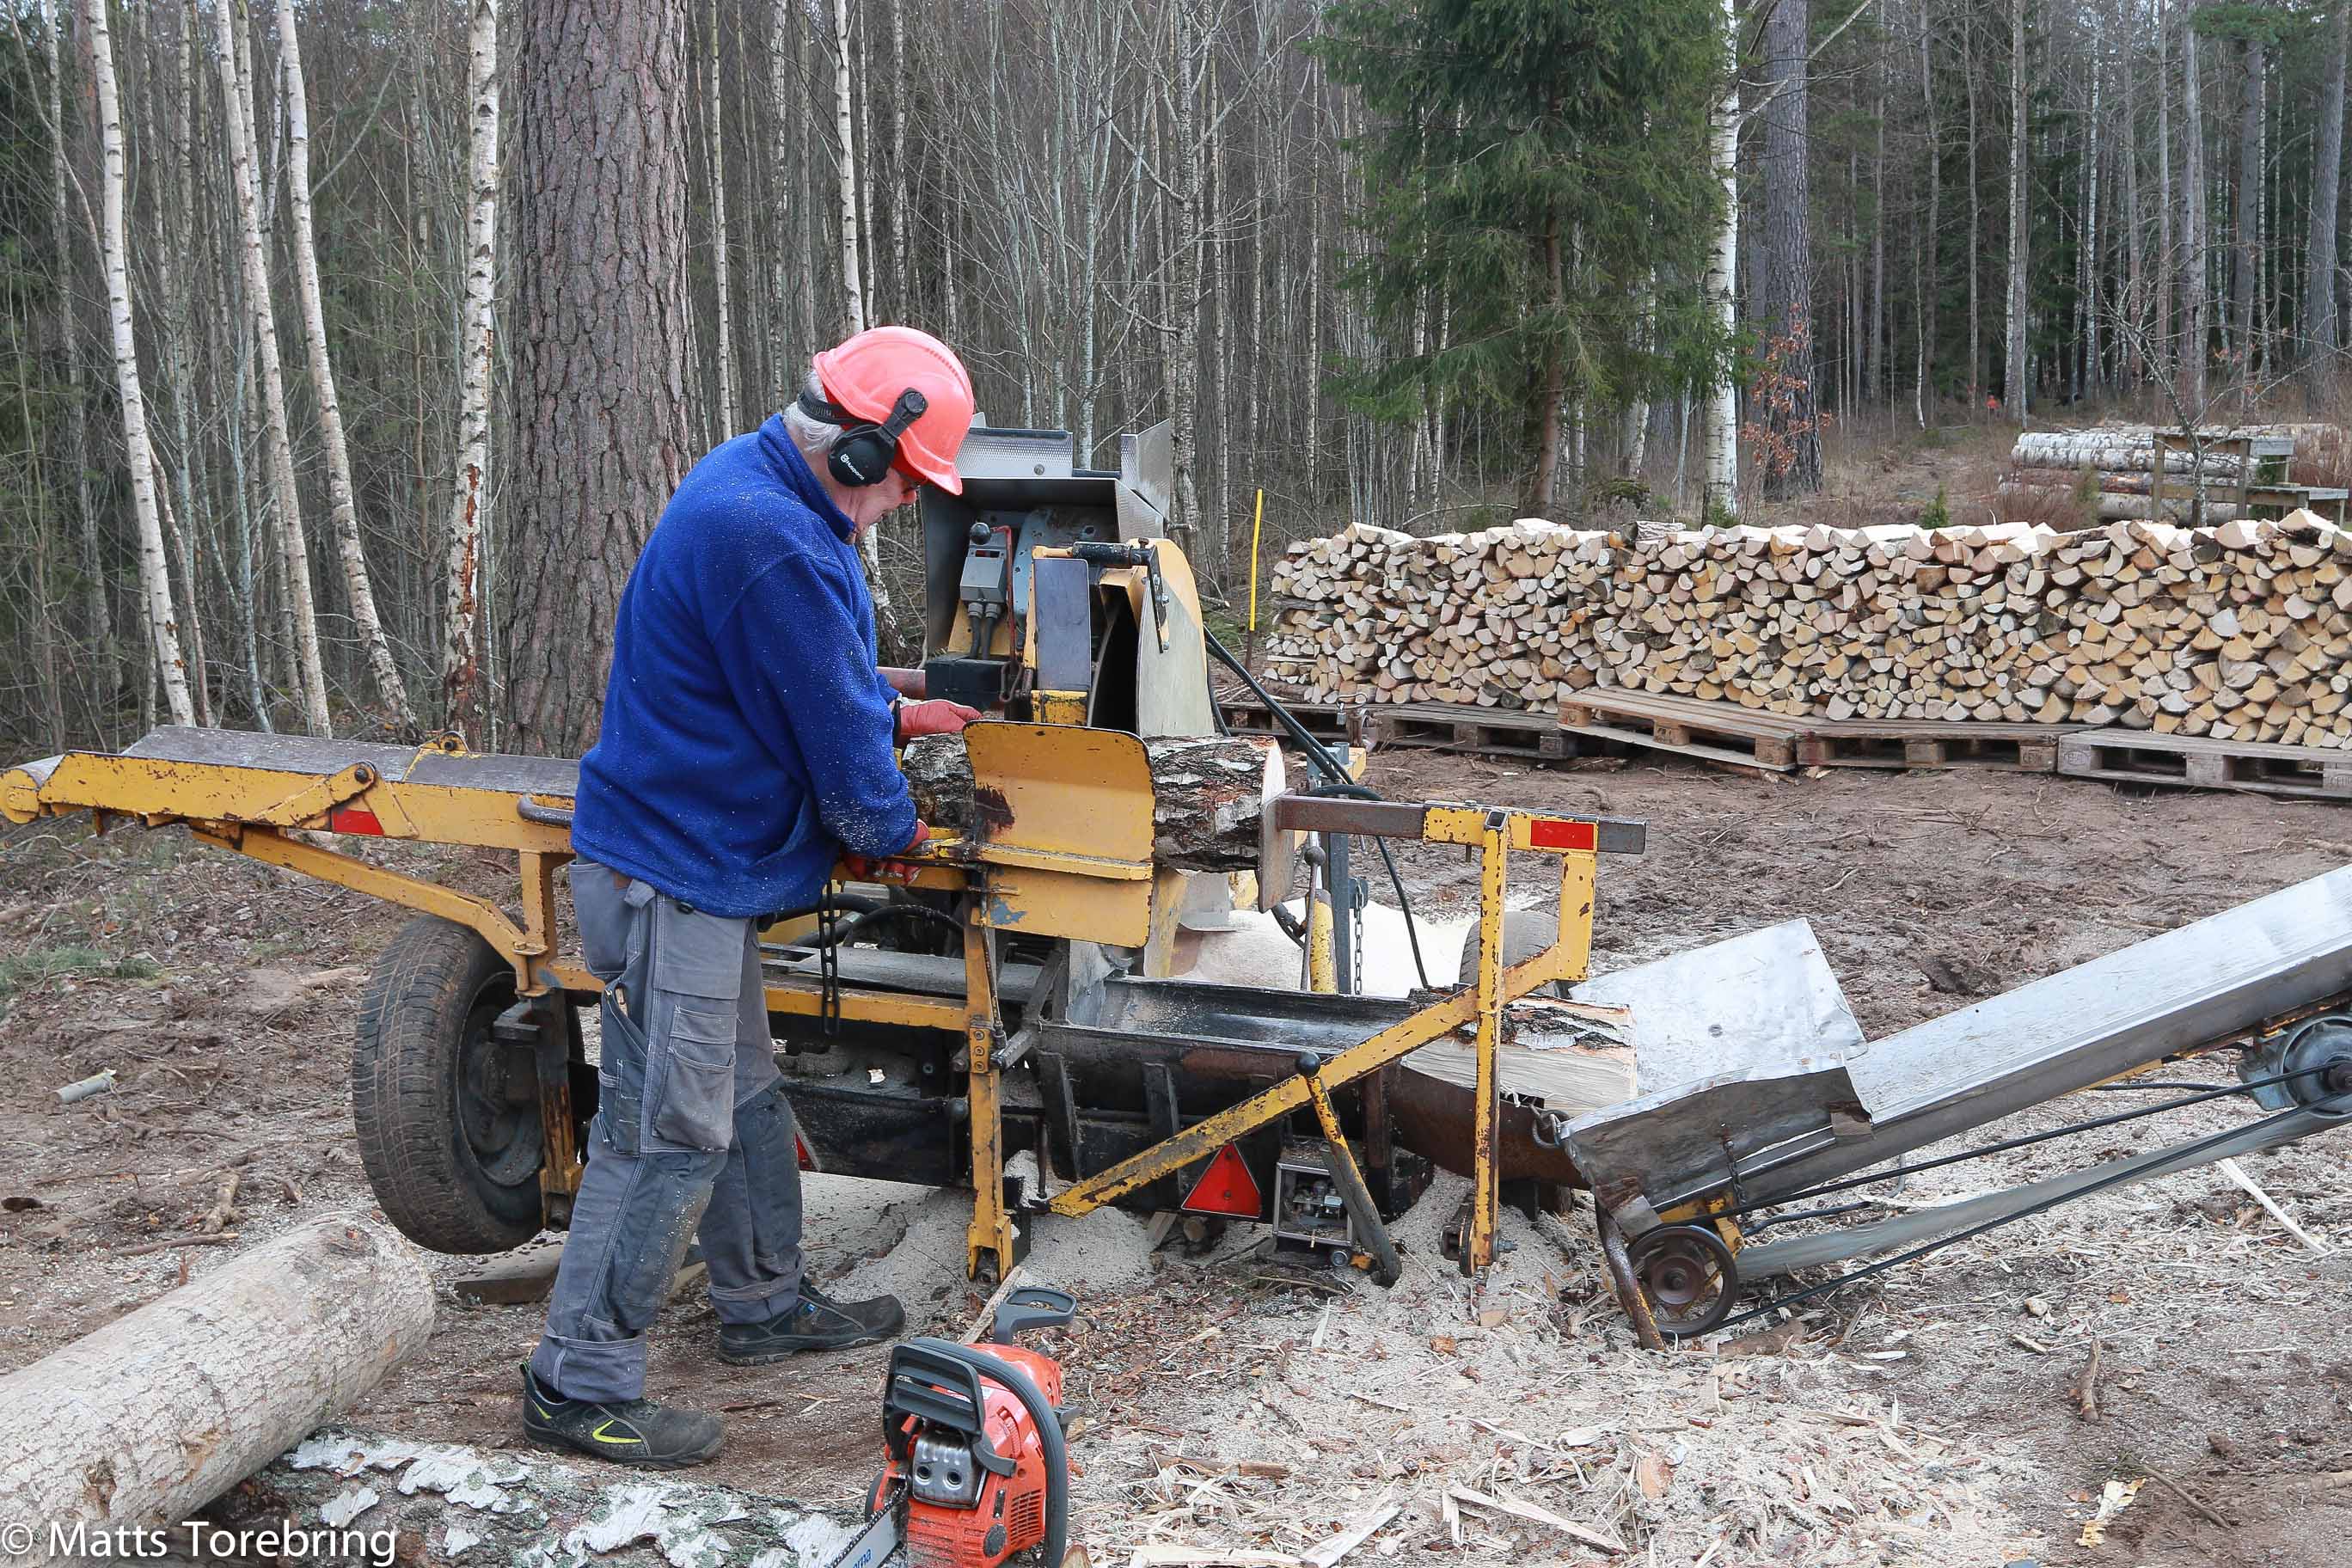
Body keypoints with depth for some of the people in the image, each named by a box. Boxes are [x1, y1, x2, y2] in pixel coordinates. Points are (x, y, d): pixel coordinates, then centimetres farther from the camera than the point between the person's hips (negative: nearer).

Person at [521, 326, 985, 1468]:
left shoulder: (748, 485, 8)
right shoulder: (778, 547, -26)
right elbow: (836, 740, -17)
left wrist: (895, 715, 24)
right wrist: (891, 832, 1)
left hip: (700, 866, 11)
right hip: (674, 872, -11)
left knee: (744, 1095, 21)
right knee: (668, 1131, -3)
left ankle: (763, 1306, 37)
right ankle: (579, 1384, 9)